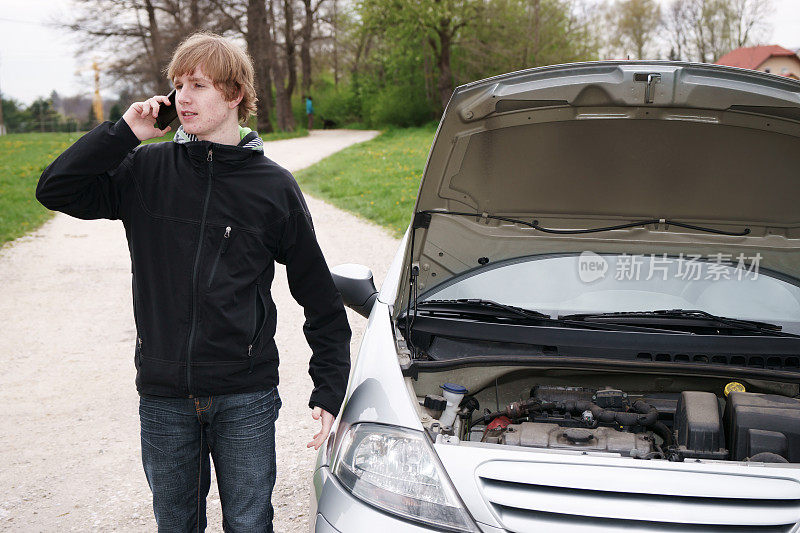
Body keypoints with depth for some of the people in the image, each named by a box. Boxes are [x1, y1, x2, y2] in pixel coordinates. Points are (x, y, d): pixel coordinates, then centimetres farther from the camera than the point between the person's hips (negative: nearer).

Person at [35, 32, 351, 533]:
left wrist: (330, 391, -2)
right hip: (163, 397, 2)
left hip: (246, 397, -2)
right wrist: (124, 133, -9)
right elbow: (56, 189, -4)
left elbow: (321, 299, 2)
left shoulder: (273, 186, -2)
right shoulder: (148, 170, 2)